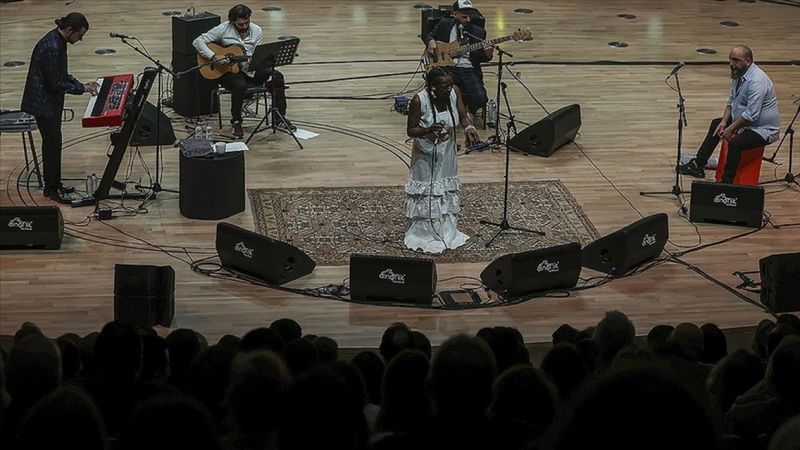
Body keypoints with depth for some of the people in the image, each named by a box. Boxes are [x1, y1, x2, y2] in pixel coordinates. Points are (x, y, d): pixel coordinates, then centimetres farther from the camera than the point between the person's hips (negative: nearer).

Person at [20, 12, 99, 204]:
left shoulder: (58, 41, 4)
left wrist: (81, 84, 5)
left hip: (51, 100, 10)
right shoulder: (51, 47, -27)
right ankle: (52, 189, 8)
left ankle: (53, 185, 26)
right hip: (43, 102, -10)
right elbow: (56, 83, -23)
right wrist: (82, 88, -14)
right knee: (53, 143, -2)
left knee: (52, 142, 16)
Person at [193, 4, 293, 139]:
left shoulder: (256, 30, 2)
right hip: (228, 70, -4)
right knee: (240, 85, -37)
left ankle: (279, 118, -6)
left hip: (250, 68, 4)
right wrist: (213, 56, -25)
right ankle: (236, 123, -17)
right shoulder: (223, 29, -10)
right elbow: (197, 42, -12)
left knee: (277, 77, -17)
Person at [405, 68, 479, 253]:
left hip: (447, 150, 5)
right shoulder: (419, 100, -29)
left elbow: (463, 116, -8)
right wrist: (428, 130, -39)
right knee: (426, 192, 6)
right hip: (426, 153, -5)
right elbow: (410, 130, -20)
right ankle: (425, 235, 24)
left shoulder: (454, 92, -18)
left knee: (447, 189, 18)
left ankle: (447, 233, 35)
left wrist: (469, 128, -30)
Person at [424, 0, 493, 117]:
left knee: (480, 98, -23)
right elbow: (427, 35, 20)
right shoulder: (444, 24, 8)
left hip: (469, 70, 1)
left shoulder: (478, 32, 9)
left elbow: (480, 58, 11)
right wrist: (431, 41, -3)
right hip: (448, 68, -1)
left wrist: (487, 55, -12)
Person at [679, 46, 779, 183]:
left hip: (763, 129, -11)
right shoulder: (738, 74, 2)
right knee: (716, 124, 19)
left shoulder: (757, 81, -29)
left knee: (735, 143, -31)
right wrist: (724, 121, -2)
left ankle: (726, 182, -17)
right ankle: (697, 165, 24)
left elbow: (751, 116, -30)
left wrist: (730, 129, -20)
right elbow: (731, 101, 12)